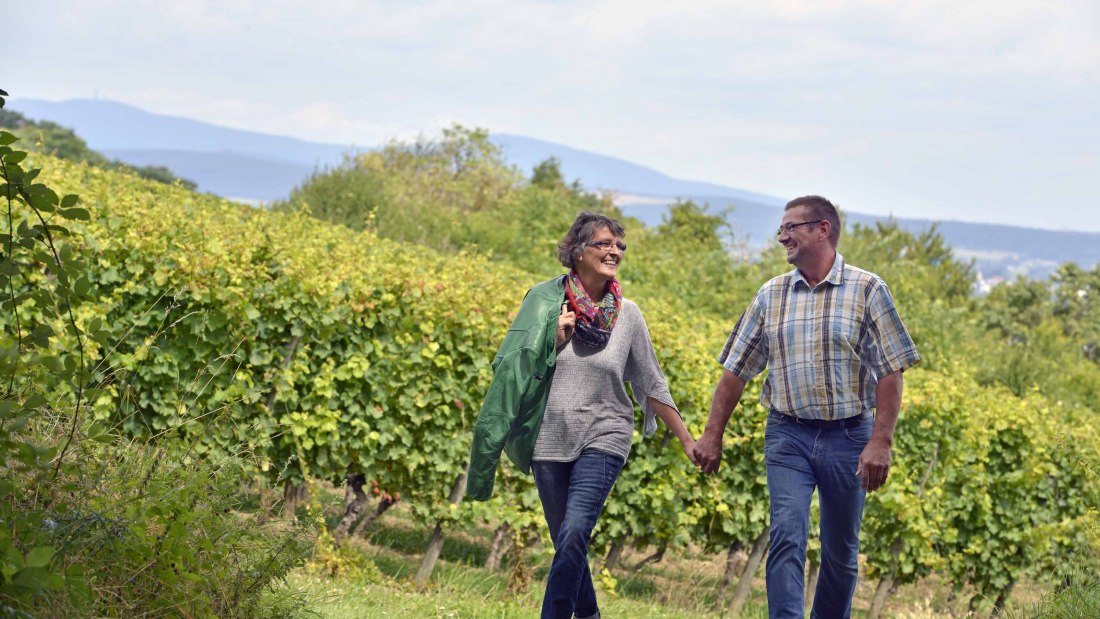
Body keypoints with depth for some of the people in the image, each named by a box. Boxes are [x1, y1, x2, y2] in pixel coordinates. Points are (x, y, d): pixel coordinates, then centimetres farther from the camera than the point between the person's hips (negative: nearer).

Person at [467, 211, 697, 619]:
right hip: (550, 441, 1)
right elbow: (513, 369, 1)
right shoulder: (544, 301, 0)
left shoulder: (627, 314, 2)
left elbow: (651, 384, 8)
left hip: (603, 438, -1)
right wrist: (554, 339, -13)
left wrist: (687, 439, 7)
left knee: (573, 535, -20)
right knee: (567, 544, 8)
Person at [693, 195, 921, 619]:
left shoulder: (867, 290, -2)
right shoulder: (770, 295, 8)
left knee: (841, 552, 9)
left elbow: (891, 372, -6)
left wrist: (881, 442, -14)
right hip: (788, 436, 1)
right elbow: (736, 370, 11)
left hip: (848, 437, -1)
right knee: (786, 535, -16)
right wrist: (712, 435, 6)